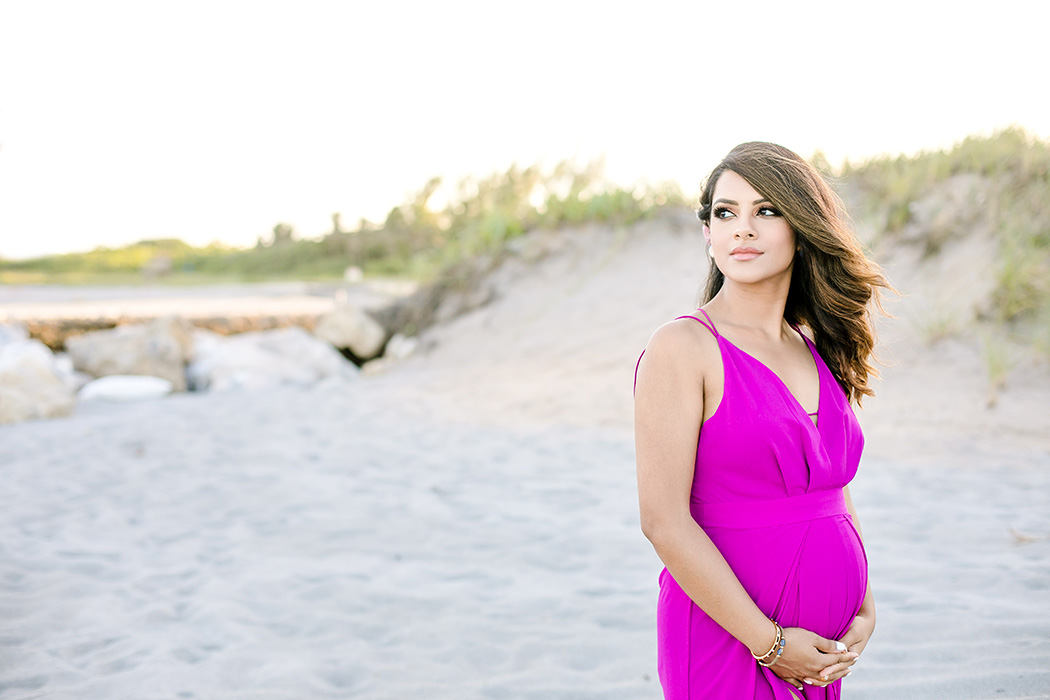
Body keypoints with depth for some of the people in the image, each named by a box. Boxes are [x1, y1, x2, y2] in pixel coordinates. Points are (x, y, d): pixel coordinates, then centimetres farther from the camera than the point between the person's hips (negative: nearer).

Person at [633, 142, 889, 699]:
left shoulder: (817, 351, 7)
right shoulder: (681, 348, -12)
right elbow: (664, 521, -17)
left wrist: (865, 608, 2)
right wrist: (770, 643, -15)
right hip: (728, 644, -6)